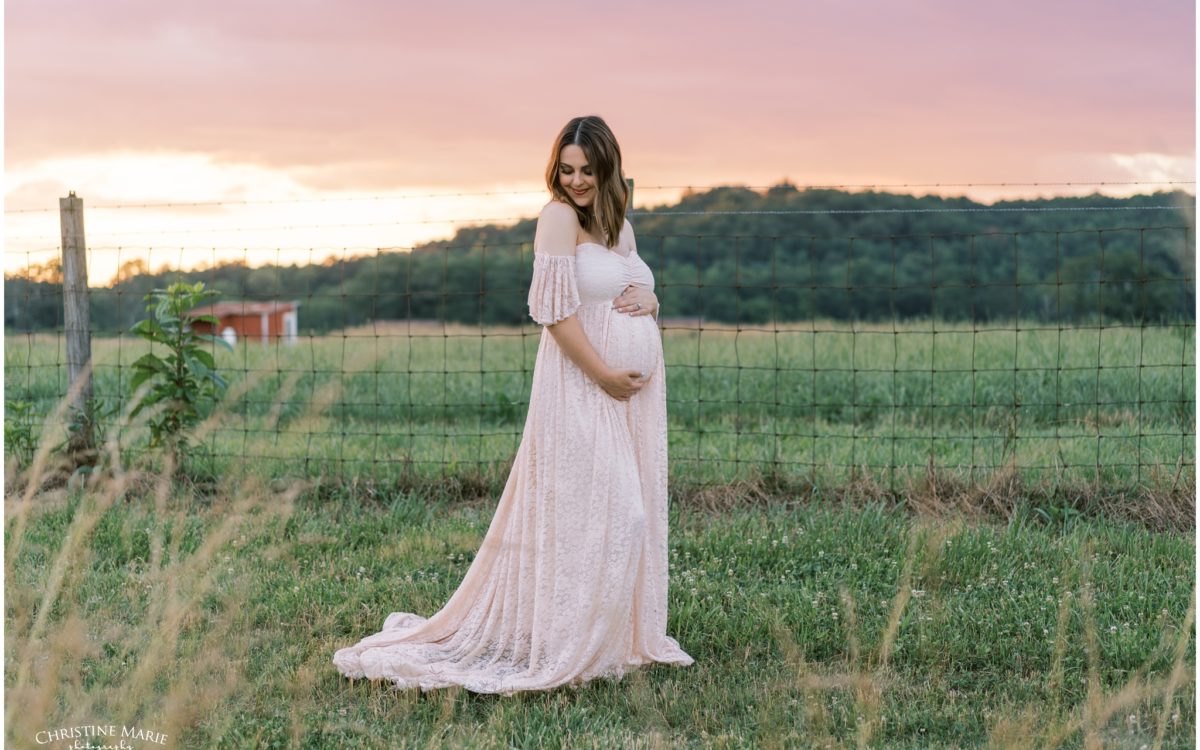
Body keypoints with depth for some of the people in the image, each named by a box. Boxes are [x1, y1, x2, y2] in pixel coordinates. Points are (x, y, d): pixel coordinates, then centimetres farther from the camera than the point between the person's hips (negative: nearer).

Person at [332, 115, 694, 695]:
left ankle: (622, 636, 23)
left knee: (631, 510, 11)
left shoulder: (620, 227, 15)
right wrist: (605, 374, -17)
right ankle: (562, 648, 3)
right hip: (581, 386, -8)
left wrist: (647, 300, -1)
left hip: (633, 389, 8)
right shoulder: (559, 216, -9)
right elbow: (556, 310, -16)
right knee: (582, 511, -7)